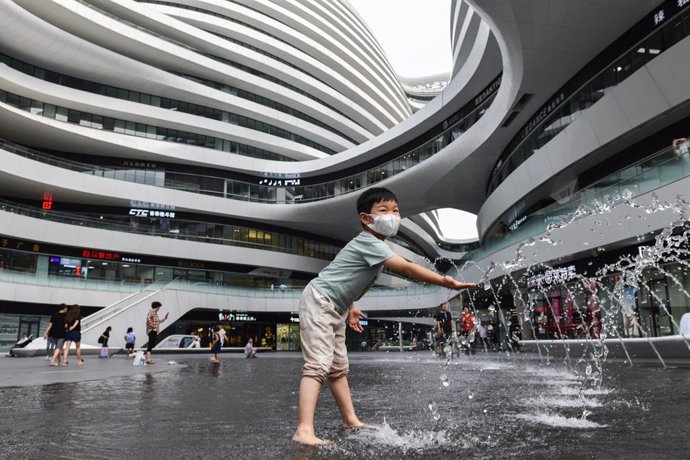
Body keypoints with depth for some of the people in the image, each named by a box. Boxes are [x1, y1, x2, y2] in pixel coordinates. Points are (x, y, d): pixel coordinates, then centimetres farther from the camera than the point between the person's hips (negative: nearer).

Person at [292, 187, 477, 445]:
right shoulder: (371, 243, -21)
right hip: (319, 301, -10)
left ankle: (351, 421, 26)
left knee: (338, 367, 16)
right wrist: (446, 282, -33)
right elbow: (407, 269, -30)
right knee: (318, 364, -18)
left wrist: (349, 307, 21)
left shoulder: (373, 244, 12)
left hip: (334, 308, 10)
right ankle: (304, 431, -21)